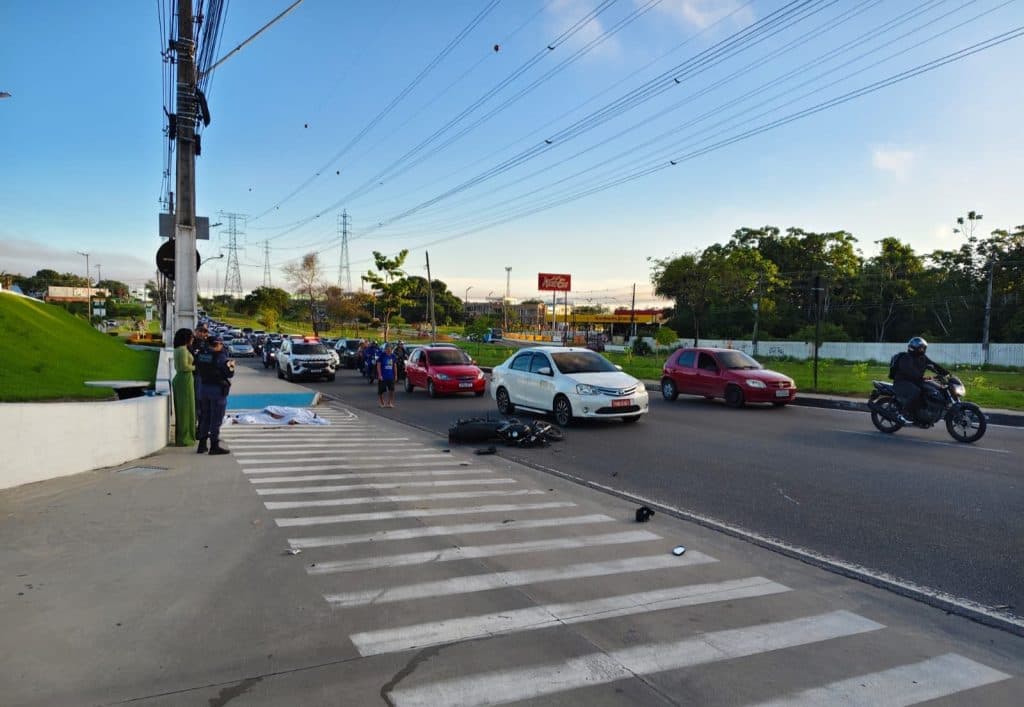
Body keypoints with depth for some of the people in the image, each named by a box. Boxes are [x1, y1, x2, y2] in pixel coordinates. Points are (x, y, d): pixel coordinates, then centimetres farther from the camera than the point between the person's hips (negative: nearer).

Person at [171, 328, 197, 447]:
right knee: (185, 409, -4)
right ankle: (184, 439, 0)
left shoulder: (178, 349, 14)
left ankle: (180, 437, 20)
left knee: (181, 410, 14)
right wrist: (194, 367, -5)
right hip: (184, 380, -10)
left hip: (179, 379, 10)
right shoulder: (183, 349, -15)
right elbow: (184, 366, -22)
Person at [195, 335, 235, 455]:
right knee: (216, 419, 1)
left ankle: (202, 444, 23)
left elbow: (198, 369, 11)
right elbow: (229, 374, -15)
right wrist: (231, 366, 4)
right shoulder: (221, 357, -16)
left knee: (205, 417, 18)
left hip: (203, 388, 7)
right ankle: (214, 446, 4)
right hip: (217, 389, -7)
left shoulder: (201, 355, 4)